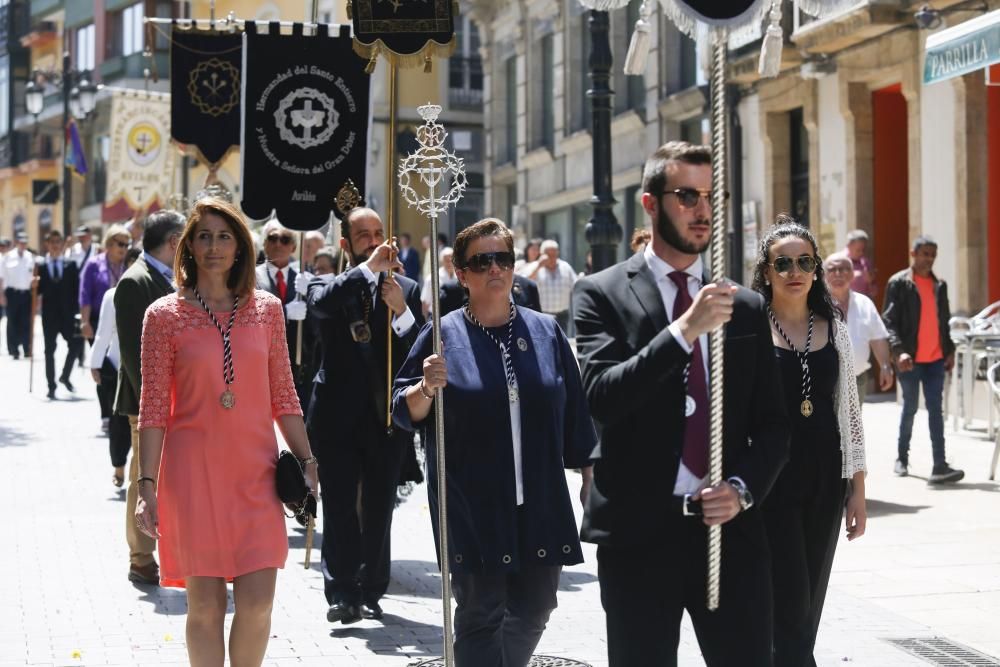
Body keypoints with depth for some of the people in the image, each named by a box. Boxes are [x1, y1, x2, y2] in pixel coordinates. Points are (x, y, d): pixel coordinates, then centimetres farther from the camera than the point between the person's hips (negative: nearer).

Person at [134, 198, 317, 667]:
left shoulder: (266, 309, 8)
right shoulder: (164, 315, 1)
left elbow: (283, 396, 12)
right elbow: (152, 409, -1)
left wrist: (306, 461, 6)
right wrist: (147, 485, -7)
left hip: (255, 472, 2)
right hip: (193, 474, -2)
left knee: (258, 604, -4)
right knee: (205, 606, 3)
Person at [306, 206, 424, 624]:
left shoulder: (406, 290, 8)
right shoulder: (331, 287, 5)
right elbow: (320, 302, -22)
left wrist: (400, 310, -17)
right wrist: (369, 267, -24)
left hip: (386, 417, 1)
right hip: (339, 416, -1)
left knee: (380, 510, 6)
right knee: (338, 508, -3)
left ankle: (371, 591, 14)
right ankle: (342, 592, 2)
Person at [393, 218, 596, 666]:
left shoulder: (546, 332, 6)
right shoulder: (443, 335, -1)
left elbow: (574, 411, 11)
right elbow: (403, 413, 1)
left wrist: (588, 470, 10)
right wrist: (427, 388, -19)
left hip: (541, 503, 3)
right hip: (474, 507, -3)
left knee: (533, 611, 11)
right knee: (481, 615, 2)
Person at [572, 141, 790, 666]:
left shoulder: (746, 307, 10)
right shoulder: (601, 294, -1)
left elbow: (772, 423, 12)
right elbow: (601, 397, -16)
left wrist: (743, 488, -6)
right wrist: (685, 329, -21)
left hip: (732, 528, 3)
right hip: (639, 531, -3)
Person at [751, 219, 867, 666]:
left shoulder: (834, 331, 8)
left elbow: (849, 412, 11)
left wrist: (858, 490, 8)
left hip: (825, 481, 4)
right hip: (771, 480, -4)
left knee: (807, 608, 10)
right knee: (792, 611, -7)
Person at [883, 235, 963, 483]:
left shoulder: (939, 285, 13)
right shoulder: (899, 283, -4)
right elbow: (889, 321, -10)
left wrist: (950, 350, 10)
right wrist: (899, 350, -22)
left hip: (936, 358, 4)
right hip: (910, 359, -4)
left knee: (935, 410, -2)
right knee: (910, 408, 6)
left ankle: (940, 466, -8)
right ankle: (902, 458, 23)